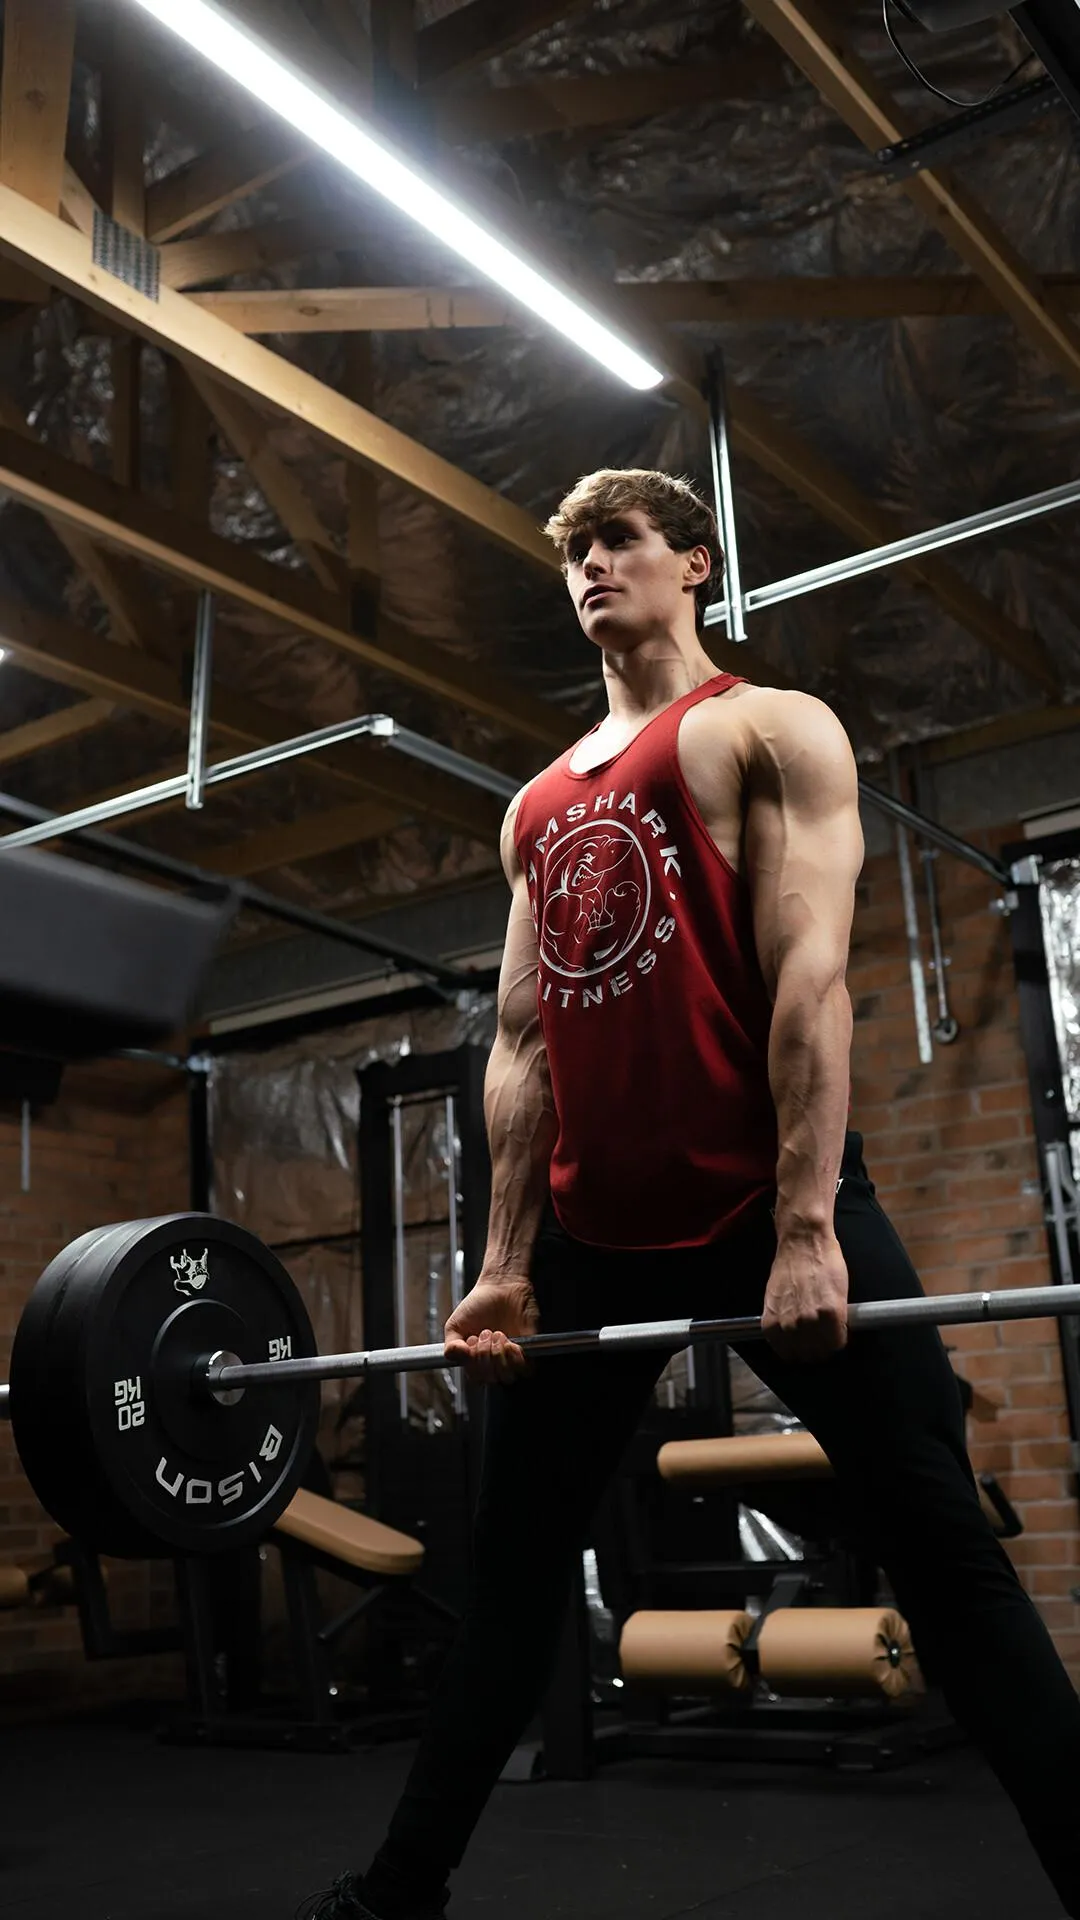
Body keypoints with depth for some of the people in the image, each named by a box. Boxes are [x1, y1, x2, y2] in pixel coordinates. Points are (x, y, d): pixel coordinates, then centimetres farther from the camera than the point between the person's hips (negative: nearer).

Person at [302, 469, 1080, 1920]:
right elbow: (522, 1041, 14)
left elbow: (810, 974, -10)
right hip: (594, 1232, 6)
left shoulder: (772, 730, 3)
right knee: (512, 1573, 13)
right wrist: (506, 1265, 7)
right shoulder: (540, 807, 19)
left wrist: (809, 1229, -19)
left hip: (767, 1205, -5)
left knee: (944, 1553, -2)